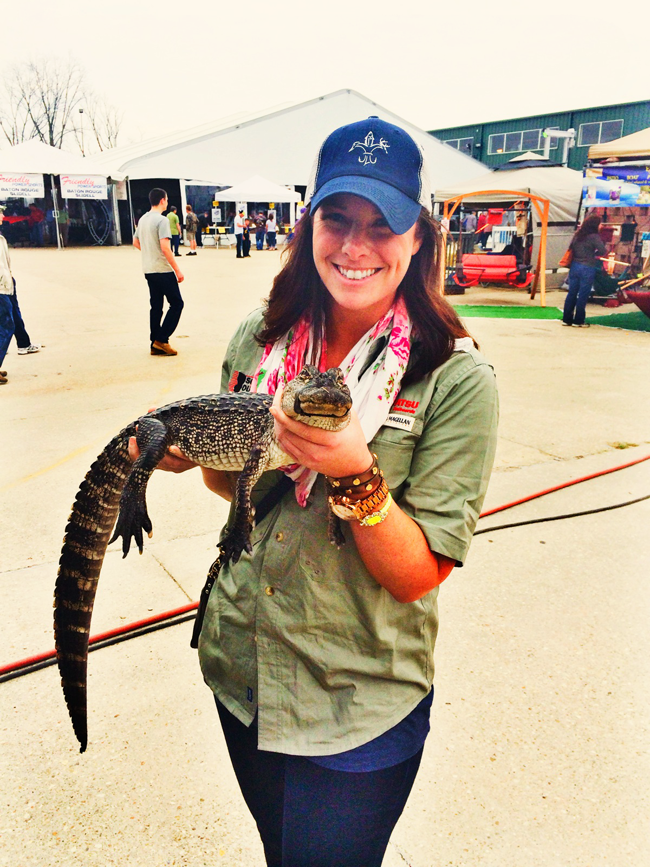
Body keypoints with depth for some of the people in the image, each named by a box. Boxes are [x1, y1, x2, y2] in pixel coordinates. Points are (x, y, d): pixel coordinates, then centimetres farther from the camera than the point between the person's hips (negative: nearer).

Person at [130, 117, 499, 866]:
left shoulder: (455, 377, -18)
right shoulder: (258, 338, -5)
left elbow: (418, 574, -18)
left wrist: (355, 475, -34)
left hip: (360, 705, -4)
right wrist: (186, 451, -11)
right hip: (237, 666, 4)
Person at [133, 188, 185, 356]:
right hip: (163, 270, -8)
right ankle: (161, 340, -4)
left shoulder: (142, 219, 13)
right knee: (177, 303, 1)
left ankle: (155, 345, 12)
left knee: (156, 306, 11)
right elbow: (165, 248, -21)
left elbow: (136, 243, 22)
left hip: (148, 270, 8)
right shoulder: (162, 220, -13)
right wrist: (178, 271, -17)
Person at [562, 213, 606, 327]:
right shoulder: (594, 237, -12)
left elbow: (571, 248, 12)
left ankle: (566, 319, 14)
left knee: (571, 293, 10)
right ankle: (578, 321, 8)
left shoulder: (577, 235, 5)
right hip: (587, 268, -6)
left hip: (574, 266, 6)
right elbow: (603, 252, -13)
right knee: (583, 296, 2)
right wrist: (594, 254, 5)